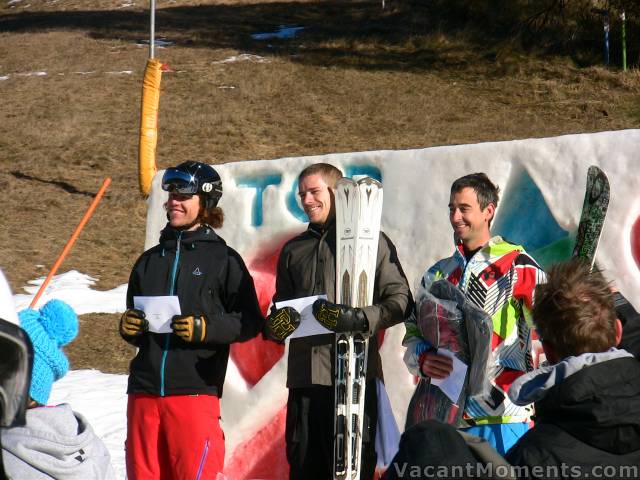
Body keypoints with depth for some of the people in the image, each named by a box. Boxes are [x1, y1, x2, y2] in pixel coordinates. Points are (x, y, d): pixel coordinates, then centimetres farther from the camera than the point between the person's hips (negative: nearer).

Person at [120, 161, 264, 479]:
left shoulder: (223, 259, 4)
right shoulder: (149, 261, 19)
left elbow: (251, 322, 0)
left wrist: (207, 328, -15)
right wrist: (128, 328, 3)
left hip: (195, 390, -5)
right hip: (144, 390, 5)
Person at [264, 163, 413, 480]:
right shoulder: (293, 250, 21)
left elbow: (400, 300, -3)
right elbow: (280, 304, 25)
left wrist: (360, 319, -20)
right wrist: (277, 324, 1)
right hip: (304, 374, 5)